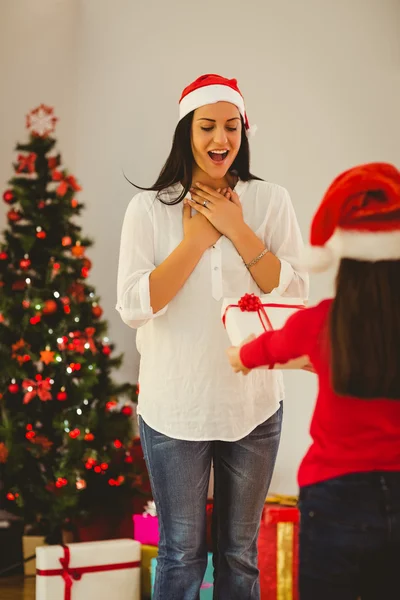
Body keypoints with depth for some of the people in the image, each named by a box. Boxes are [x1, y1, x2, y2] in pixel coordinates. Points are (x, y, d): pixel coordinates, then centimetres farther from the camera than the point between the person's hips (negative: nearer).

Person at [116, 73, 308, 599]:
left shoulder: (271, 203, -2)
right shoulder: (150, 208, -5)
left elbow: (295, 298, -9)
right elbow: (133, 307, -12)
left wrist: (237, 230, -15)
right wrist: (195, 240, -15)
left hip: (253, 409, 1)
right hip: (174, 411, -1)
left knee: (240, 554, 15)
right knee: (180, 555, 11)